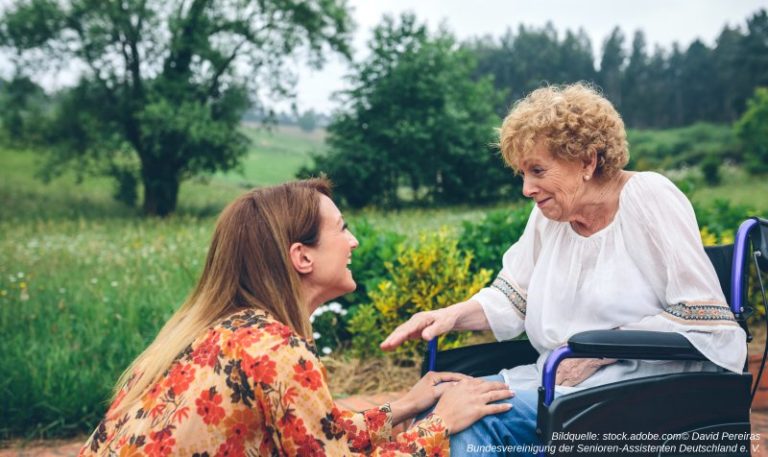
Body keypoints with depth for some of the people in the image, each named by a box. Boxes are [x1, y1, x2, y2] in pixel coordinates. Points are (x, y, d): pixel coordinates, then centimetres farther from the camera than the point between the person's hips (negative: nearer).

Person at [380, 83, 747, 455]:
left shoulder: (649, 199, -9)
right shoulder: (550, 212, 8)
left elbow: (701, 320, -13)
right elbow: (513, 298, 15)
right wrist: (454, 314, -5)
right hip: (558, 379, 6)